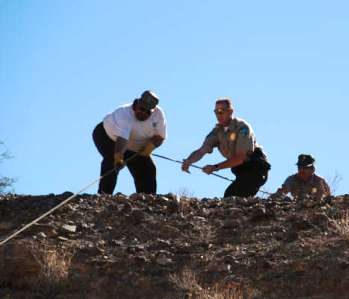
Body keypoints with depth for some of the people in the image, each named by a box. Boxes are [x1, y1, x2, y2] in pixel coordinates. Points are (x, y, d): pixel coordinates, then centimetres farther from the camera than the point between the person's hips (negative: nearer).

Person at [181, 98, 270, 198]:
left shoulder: (242, 127, -19)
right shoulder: (217, 131, 2)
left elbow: (240, 158, -25)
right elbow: (201, 151, -6)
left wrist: (215, 167, -32)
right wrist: (188, 161, -27)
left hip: (255, 168, -8)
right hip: (241, 171, 8)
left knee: (231, 195, -21)